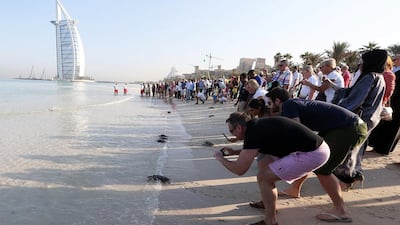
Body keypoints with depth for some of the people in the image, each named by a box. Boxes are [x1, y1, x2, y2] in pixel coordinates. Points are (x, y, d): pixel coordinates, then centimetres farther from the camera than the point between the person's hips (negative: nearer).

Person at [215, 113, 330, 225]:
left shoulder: (253, 132, -17)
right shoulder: (259, 125, 10)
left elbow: (239, 170, -13)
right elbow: (253, 149, 32)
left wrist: (220, 158, 3)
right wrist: (234, 152, 23)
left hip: (312, 154, -10)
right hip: (311, 147, 10)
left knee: (263, 178, -6)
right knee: (263, 161, 16)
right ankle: (269, 203, 31)